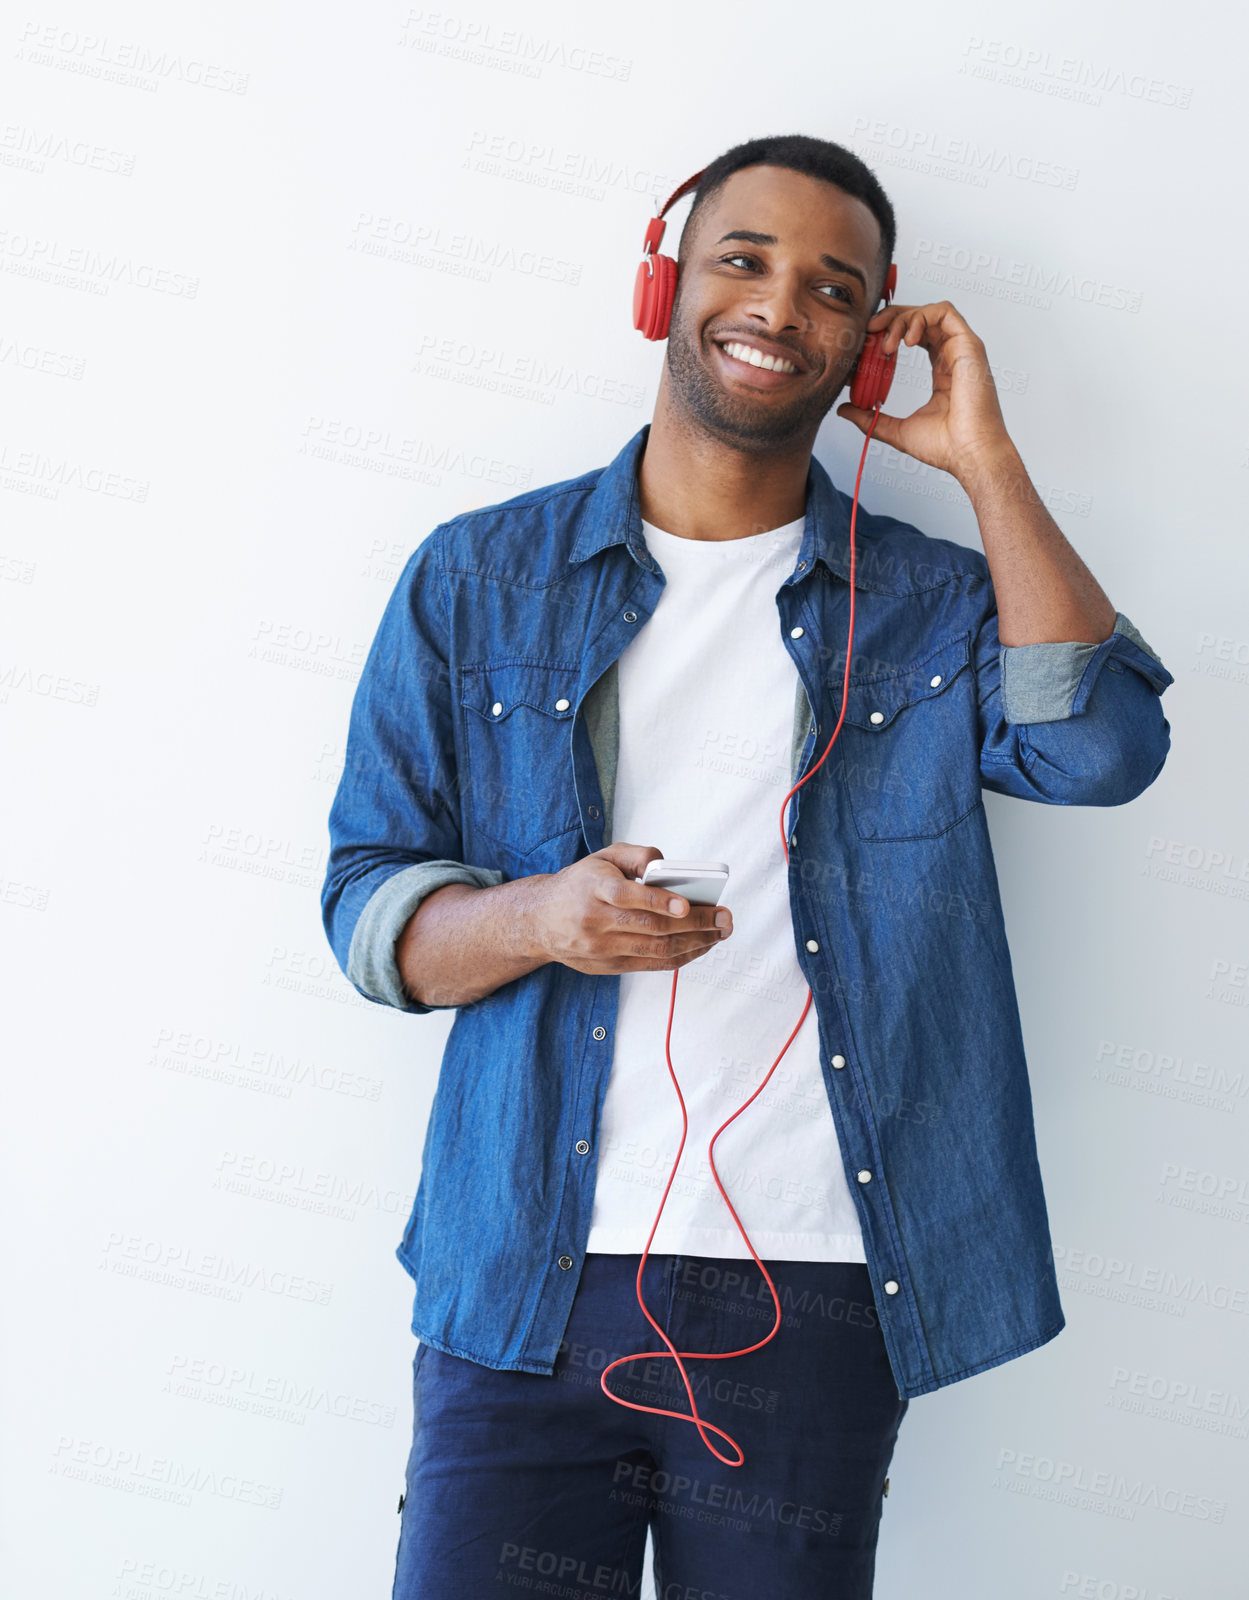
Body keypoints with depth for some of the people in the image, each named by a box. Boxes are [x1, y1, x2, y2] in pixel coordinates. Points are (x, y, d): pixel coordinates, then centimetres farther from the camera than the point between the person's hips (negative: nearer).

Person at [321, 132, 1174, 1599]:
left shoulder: (933, 601, 8)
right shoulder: (477, 578, 6)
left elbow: (1101, 748, -12)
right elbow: (367, 900, 5)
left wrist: (983, 459, -5)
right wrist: (540, 917, -16)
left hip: (817, 1299, 1)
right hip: (527, 1283, 0)